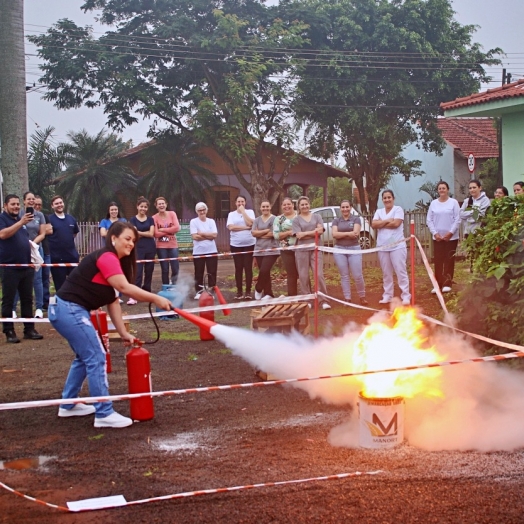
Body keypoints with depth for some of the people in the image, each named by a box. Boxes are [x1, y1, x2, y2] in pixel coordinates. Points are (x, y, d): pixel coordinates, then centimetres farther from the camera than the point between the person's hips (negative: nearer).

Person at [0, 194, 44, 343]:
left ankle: (29, 329, 14)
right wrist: (21, 222, -32)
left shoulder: (21, 219, 18)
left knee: (27, 299, 9)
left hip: (26, 266, 7)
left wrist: (32, 251, 12)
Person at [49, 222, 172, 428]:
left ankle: (68, 405, 35)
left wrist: (123, 333, 8)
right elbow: (125, 288, -27)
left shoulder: (113, 262, 17)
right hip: (69, 310, -11)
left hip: (70, 311, 11)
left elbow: (112, 301, 13)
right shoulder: (106, 258, -14)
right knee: (96, 357, -8)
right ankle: (104, 414, -3)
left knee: (85, 356, 23)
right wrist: (156, 299, -23)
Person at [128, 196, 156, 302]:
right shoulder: (133, 220, 2)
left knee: (149, 271, 7)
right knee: (137, 271, -12)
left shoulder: (150, 219, 9)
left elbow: (151, 234, -3)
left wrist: (139, 232, -6)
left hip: (150, 248, 3)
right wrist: (146, 233, -8)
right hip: (138, 248, -3)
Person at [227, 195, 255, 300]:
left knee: (248, 267, -1)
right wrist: (245, 227, -12)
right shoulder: (231, 214, 6)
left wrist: (243, 211, -6)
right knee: (238, 268, 4)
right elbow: (230, 227, -9)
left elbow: (250, 223, -12)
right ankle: (239, 291, 9)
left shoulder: (250, 212, 5)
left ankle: (248, 291, 4)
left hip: (249, 244, -1)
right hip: (236, 245, 1)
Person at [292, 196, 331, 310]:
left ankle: (323, 300, -4)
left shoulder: (317, 217, 11)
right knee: (303, 276, 1)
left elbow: (320, 231, -3)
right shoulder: (296, 220, 6)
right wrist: (314, 231, -6)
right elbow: (299, 235, -7)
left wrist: (305, 234, -8)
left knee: (319, 275, -6)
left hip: (315, 249, 0)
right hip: (302, 250, 0)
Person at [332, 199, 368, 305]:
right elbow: (334, 234, -6)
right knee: (344, 276, 4)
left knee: (357, 275, -4)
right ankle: (347, 299, 8)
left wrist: (341, 234, -7)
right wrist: (348, 233, -13)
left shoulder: (356, 219, 4)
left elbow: (355, 233, -10)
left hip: (354, 249, -2)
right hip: (340, 250, 2)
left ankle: (362, 297, 13)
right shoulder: (336, 221, 9)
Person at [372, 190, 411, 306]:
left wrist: (381, 224, -5)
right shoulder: (379, 212, 14)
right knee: (386, 273, 9)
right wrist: (387, 221, -12)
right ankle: (387, 296, 16)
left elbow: (396, 223, -16)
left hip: (397, 246, -5)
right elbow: (373, 225, -1)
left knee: (401, 271, -6)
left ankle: (406, 296, -4)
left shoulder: (398, 209, -1)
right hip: (383, 247, 5)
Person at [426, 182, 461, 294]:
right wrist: (435, 233, -7)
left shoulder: (453, 202, -2)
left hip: (451, 237, -2)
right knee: (438, 261, 2)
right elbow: (429, 220, 5)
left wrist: (450, 232, -13)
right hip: (437, 237, 2)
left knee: (449, 260, 1)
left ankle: (447, 284, 4)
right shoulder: (433, 203, 5)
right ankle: (438, 284, 5)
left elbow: (457, 219, -6)